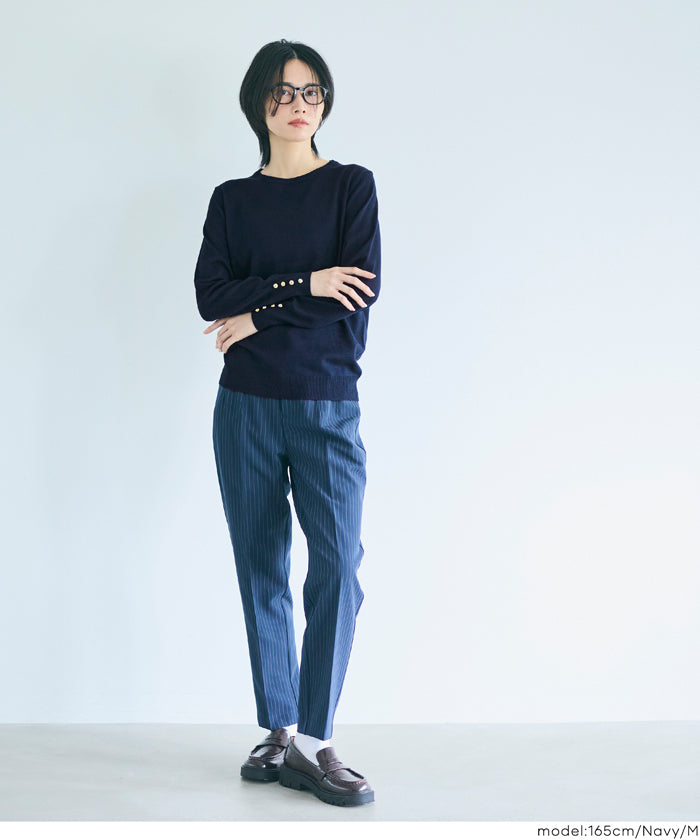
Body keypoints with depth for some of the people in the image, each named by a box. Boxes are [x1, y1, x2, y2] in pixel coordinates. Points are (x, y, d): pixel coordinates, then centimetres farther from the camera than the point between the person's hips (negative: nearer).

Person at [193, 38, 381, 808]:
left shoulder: (352, 186, 6)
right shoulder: (231, 199, 11)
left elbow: (362, 290, -9)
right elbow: (210, 296, -3)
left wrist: (258, 315, -8)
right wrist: (305, 285, -12)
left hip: (327, 405, -2)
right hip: (246, 406, 2)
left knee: (338, 567, -13)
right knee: (261, 572, 5)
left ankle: (312, 742, -4)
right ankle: (278, 732, 14)